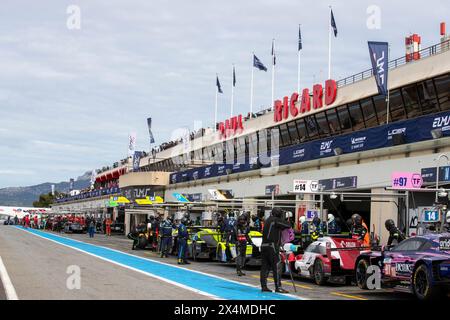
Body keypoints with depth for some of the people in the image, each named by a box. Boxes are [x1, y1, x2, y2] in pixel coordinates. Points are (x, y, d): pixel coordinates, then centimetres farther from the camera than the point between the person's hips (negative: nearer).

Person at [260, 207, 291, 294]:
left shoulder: (268, 220, 19)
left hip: (264, 245, 8)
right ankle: (278, 287, -5)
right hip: (272, 246, -8)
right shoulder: (276, 220, -7)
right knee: (276, 267, -5)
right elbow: (288, 225, -8)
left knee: (265, 267, 7)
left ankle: (264, 286, 8)